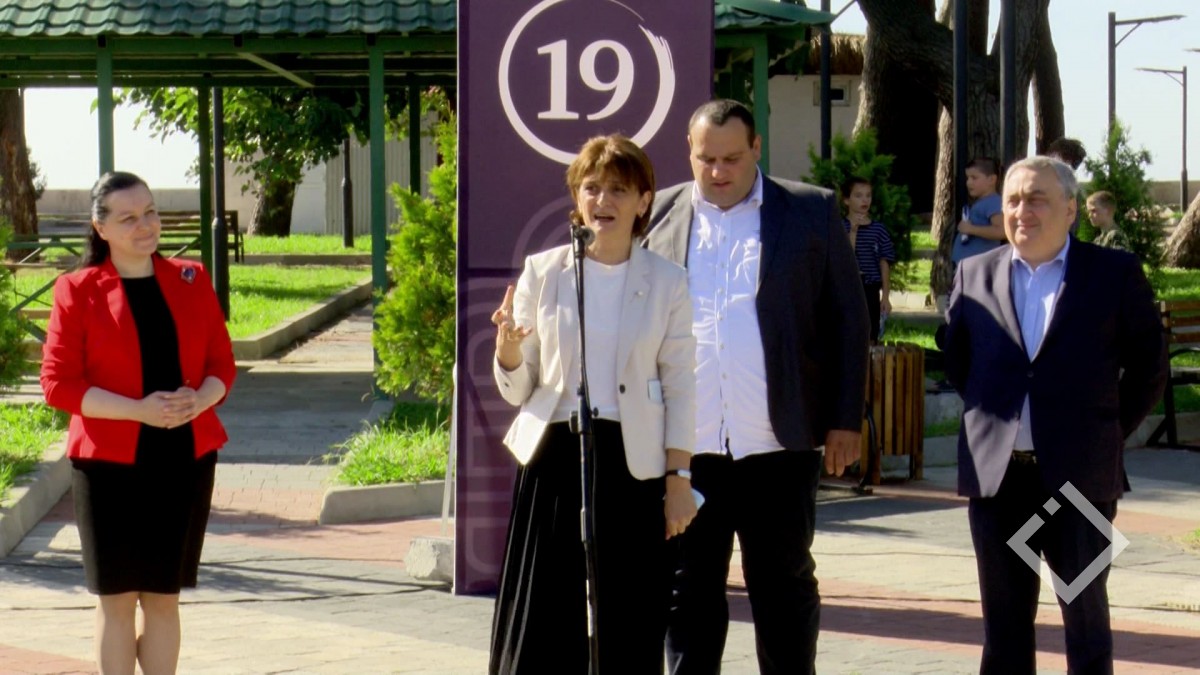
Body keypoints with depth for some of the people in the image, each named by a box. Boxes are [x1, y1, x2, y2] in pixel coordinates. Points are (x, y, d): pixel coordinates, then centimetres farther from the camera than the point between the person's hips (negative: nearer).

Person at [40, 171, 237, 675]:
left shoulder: (192, 281, 8)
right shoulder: (78, 291, -2)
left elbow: (222, 363, 11)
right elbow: (58, 383, -7)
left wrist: (200, 400, -12)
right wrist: (139, 410, -18)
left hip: (186, 458, 3)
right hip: (110, 462, -3)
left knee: (164, 595, 10)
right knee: (118, 596, 1)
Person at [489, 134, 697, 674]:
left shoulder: (666, 283, 4)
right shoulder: (543, 273, 5)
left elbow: (680, 388, 6)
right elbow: (516, 388, 8)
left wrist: (679, 478, -1)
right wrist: (507, 346, -14)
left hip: (632, 464, 0)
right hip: (555, 455, 0)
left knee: (626, 629, 1)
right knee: (542, 620, -1)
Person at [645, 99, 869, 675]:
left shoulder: (812, 212, 4)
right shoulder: (658, 216, 8)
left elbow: (847, 319, 4)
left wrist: (845, 420, -1)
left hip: (778, 446, -1)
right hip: (685, 447, 2)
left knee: (785, 586, 8)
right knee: (688, 590, 8)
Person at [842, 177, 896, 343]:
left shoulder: (878, 229, 4)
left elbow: (884, 264, 5)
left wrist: (885, 296, 2)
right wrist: (853, 231, -19)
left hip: (870, 290, 2)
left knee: (869, 339, 5)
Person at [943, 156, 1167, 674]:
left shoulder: (1115, 273, 1)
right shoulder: (974, 274, 9)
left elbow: (1149, 366, 5)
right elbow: (956, 360, 19)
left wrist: (1108, 434, 3)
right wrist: (990, 419, 11)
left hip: (1081, 475, -3)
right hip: (996, 475, 3)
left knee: (1086, 612, 3)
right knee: (1004, 619, 8)